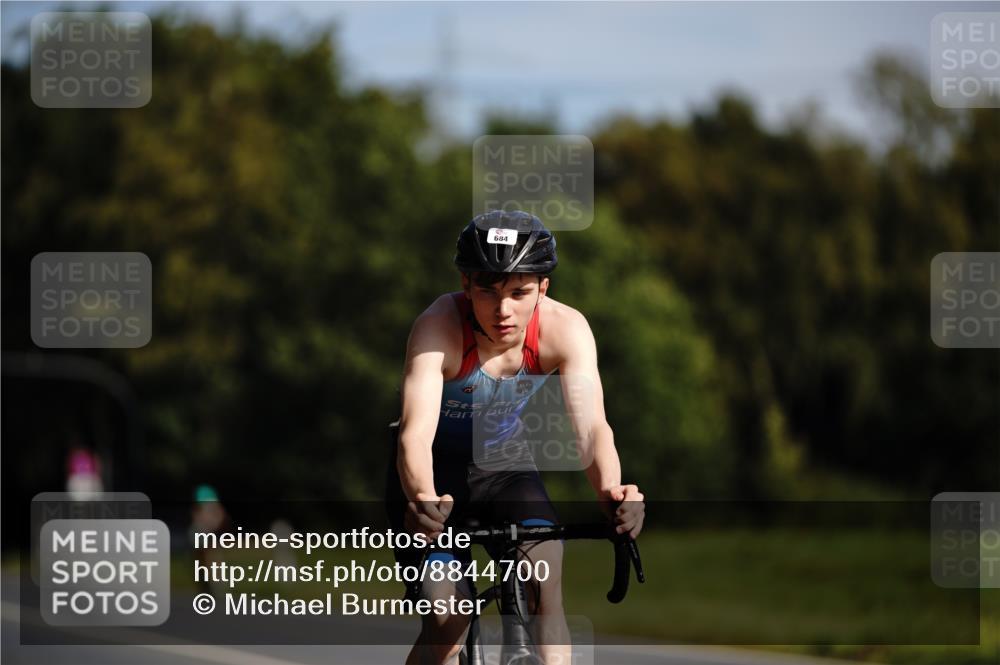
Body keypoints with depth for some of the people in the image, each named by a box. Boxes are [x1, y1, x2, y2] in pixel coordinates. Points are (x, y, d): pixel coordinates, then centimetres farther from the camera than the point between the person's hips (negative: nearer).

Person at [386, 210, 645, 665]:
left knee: (546, 580, -22)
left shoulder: (565, 329, -25)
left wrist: (612, 491, -56)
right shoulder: (439, 326, -32)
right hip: (434, 473, -2)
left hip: (504, 465, 2)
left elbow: (590, 427, -34)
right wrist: (422, 500, -64)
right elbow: (416, 432, -42)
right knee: (448, 619, -16)